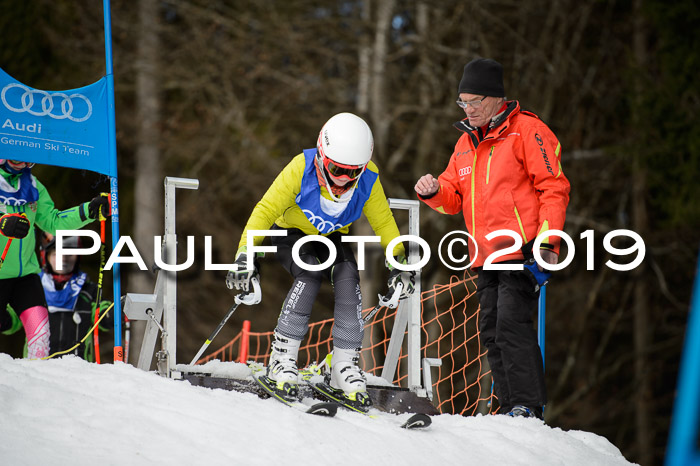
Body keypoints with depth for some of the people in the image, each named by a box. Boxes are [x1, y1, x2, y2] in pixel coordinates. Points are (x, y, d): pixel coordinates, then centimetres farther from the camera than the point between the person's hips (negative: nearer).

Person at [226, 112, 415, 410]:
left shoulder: (368, 181, -21)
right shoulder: (301, 169, -30)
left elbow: (383, 222, -3)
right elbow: (266, 210, -26)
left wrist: (400, 261, -8)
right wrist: (246, 254, -33)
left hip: (331, 238, 3)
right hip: (291, 233, -3)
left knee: (348, 278, -26)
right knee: (310, 274, -32)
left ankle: (345, 367, -19)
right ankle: (282, 361, -27)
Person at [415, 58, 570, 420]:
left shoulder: (527, 130, -3)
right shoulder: (467, 142, 20)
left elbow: (553, 187, -7)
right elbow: (454, 196, 23)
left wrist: (548, 239, -15)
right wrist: (434, 192, -1)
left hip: (522, 251, -8)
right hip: (486, 258, 8)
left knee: (511, 324, -16)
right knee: (492, 331, 6)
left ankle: (528, 406, -14)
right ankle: (509, 407, 11)